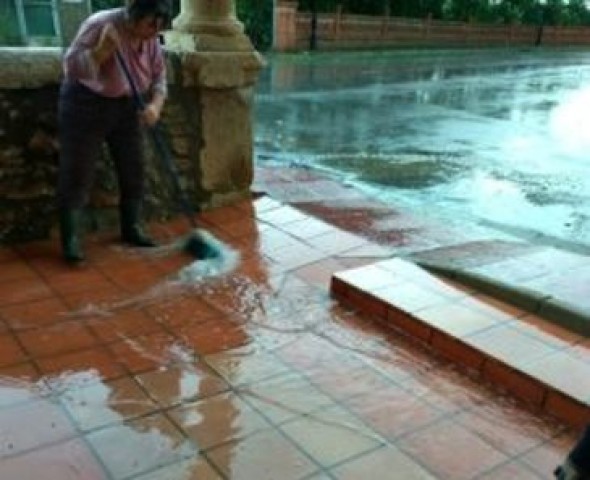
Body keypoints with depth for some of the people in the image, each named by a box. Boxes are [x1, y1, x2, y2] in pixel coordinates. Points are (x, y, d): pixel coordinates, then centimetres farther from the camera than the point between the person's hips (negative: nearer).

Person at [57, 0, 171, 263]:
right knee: (77, 174, -5)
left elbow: (159, 78, -1)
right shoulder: (99, 25, -22)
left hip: (126, 108, 6)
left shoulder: (151, 39, -5)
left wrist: (155, 105, -20)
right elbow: (72, 67, -25)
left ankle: (131, 228, 22)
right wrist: (104, 48, -37)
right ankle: (70, 239, 1)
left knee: (133, 170, 7)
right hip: (85, 106, -6)